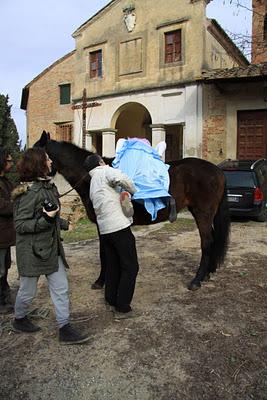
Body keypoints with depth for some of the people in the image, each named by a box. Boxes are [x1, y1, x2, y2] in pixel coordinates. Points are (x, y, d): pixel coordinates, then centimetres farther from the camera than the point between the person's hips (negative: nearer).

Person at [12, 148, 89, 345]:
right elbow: (20, 225, -20)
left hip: (52, 248, 8)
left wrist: (63, 223, 26)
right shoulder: (30, 191, -20)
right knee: (28, 291, 13)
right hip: (32, 250, -8)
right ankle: (19, 319, 40)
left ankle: (65, 329, 18)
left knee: (61, 288, 8)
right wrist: (46, 220, -29)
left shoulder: (48, 186, 6)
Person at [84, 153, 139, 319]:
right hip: (119, 227, -8)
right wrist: (134, 191, -7)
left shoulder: (93, 183, 22)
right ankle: (123, 309, 5)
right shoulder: (105, 172, -2)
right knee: (130, 267, 1)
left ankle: (111, 301, 29)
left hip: (104, 229, 8)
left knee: (112, 266, 19)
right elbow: (121, 178, -23)